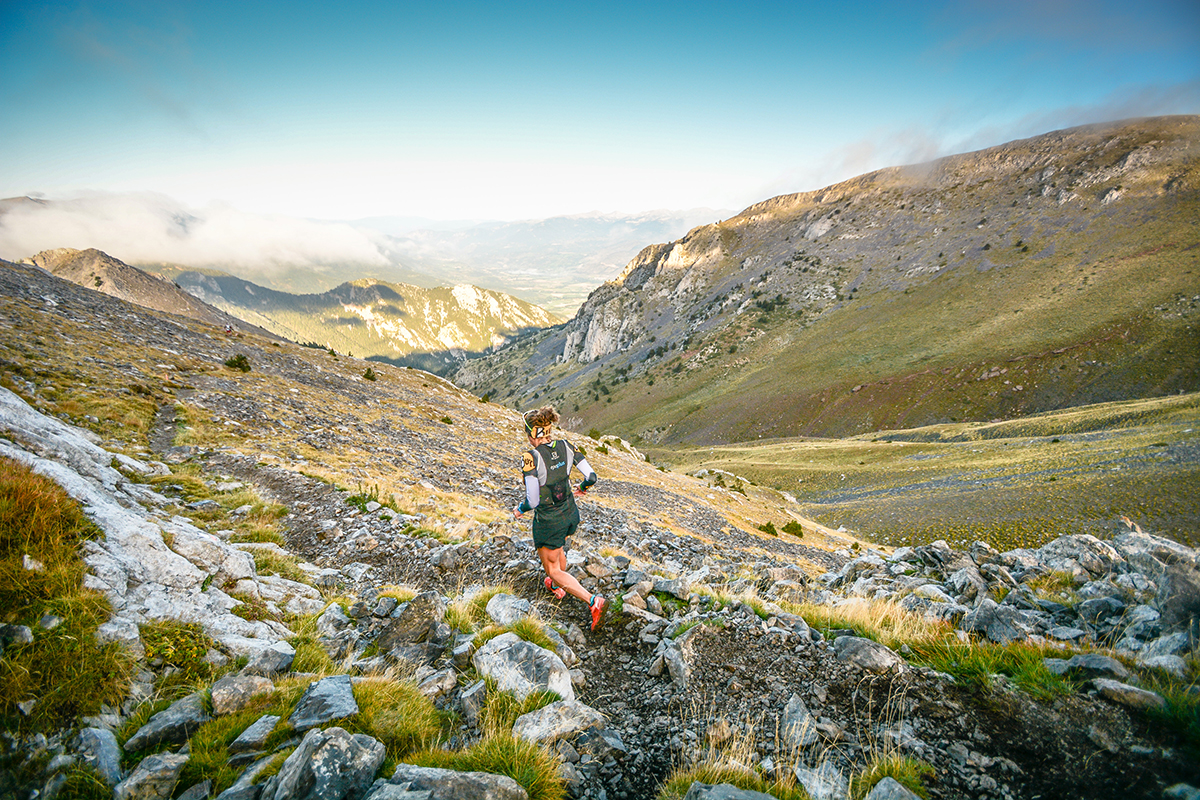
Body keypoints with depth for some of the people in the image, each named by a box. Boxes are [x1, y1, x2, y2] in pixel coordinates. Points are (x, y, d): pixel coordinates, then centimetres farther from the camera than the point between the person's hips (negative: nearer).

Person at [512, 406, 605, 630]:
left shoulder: (531, 457, -26)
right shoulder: (566, 446, -10)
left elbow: (532, 501, -25)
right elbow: (591, 477, -7)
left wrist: (519, 510, -3)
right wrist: (581, 488, 15)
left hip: (548, 521, -6)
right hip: (571, 514, 7)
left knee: (553, 570, 12)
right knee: (559, 547, 35)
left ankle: (592, 601, -3)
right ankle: (558, 587, 59)